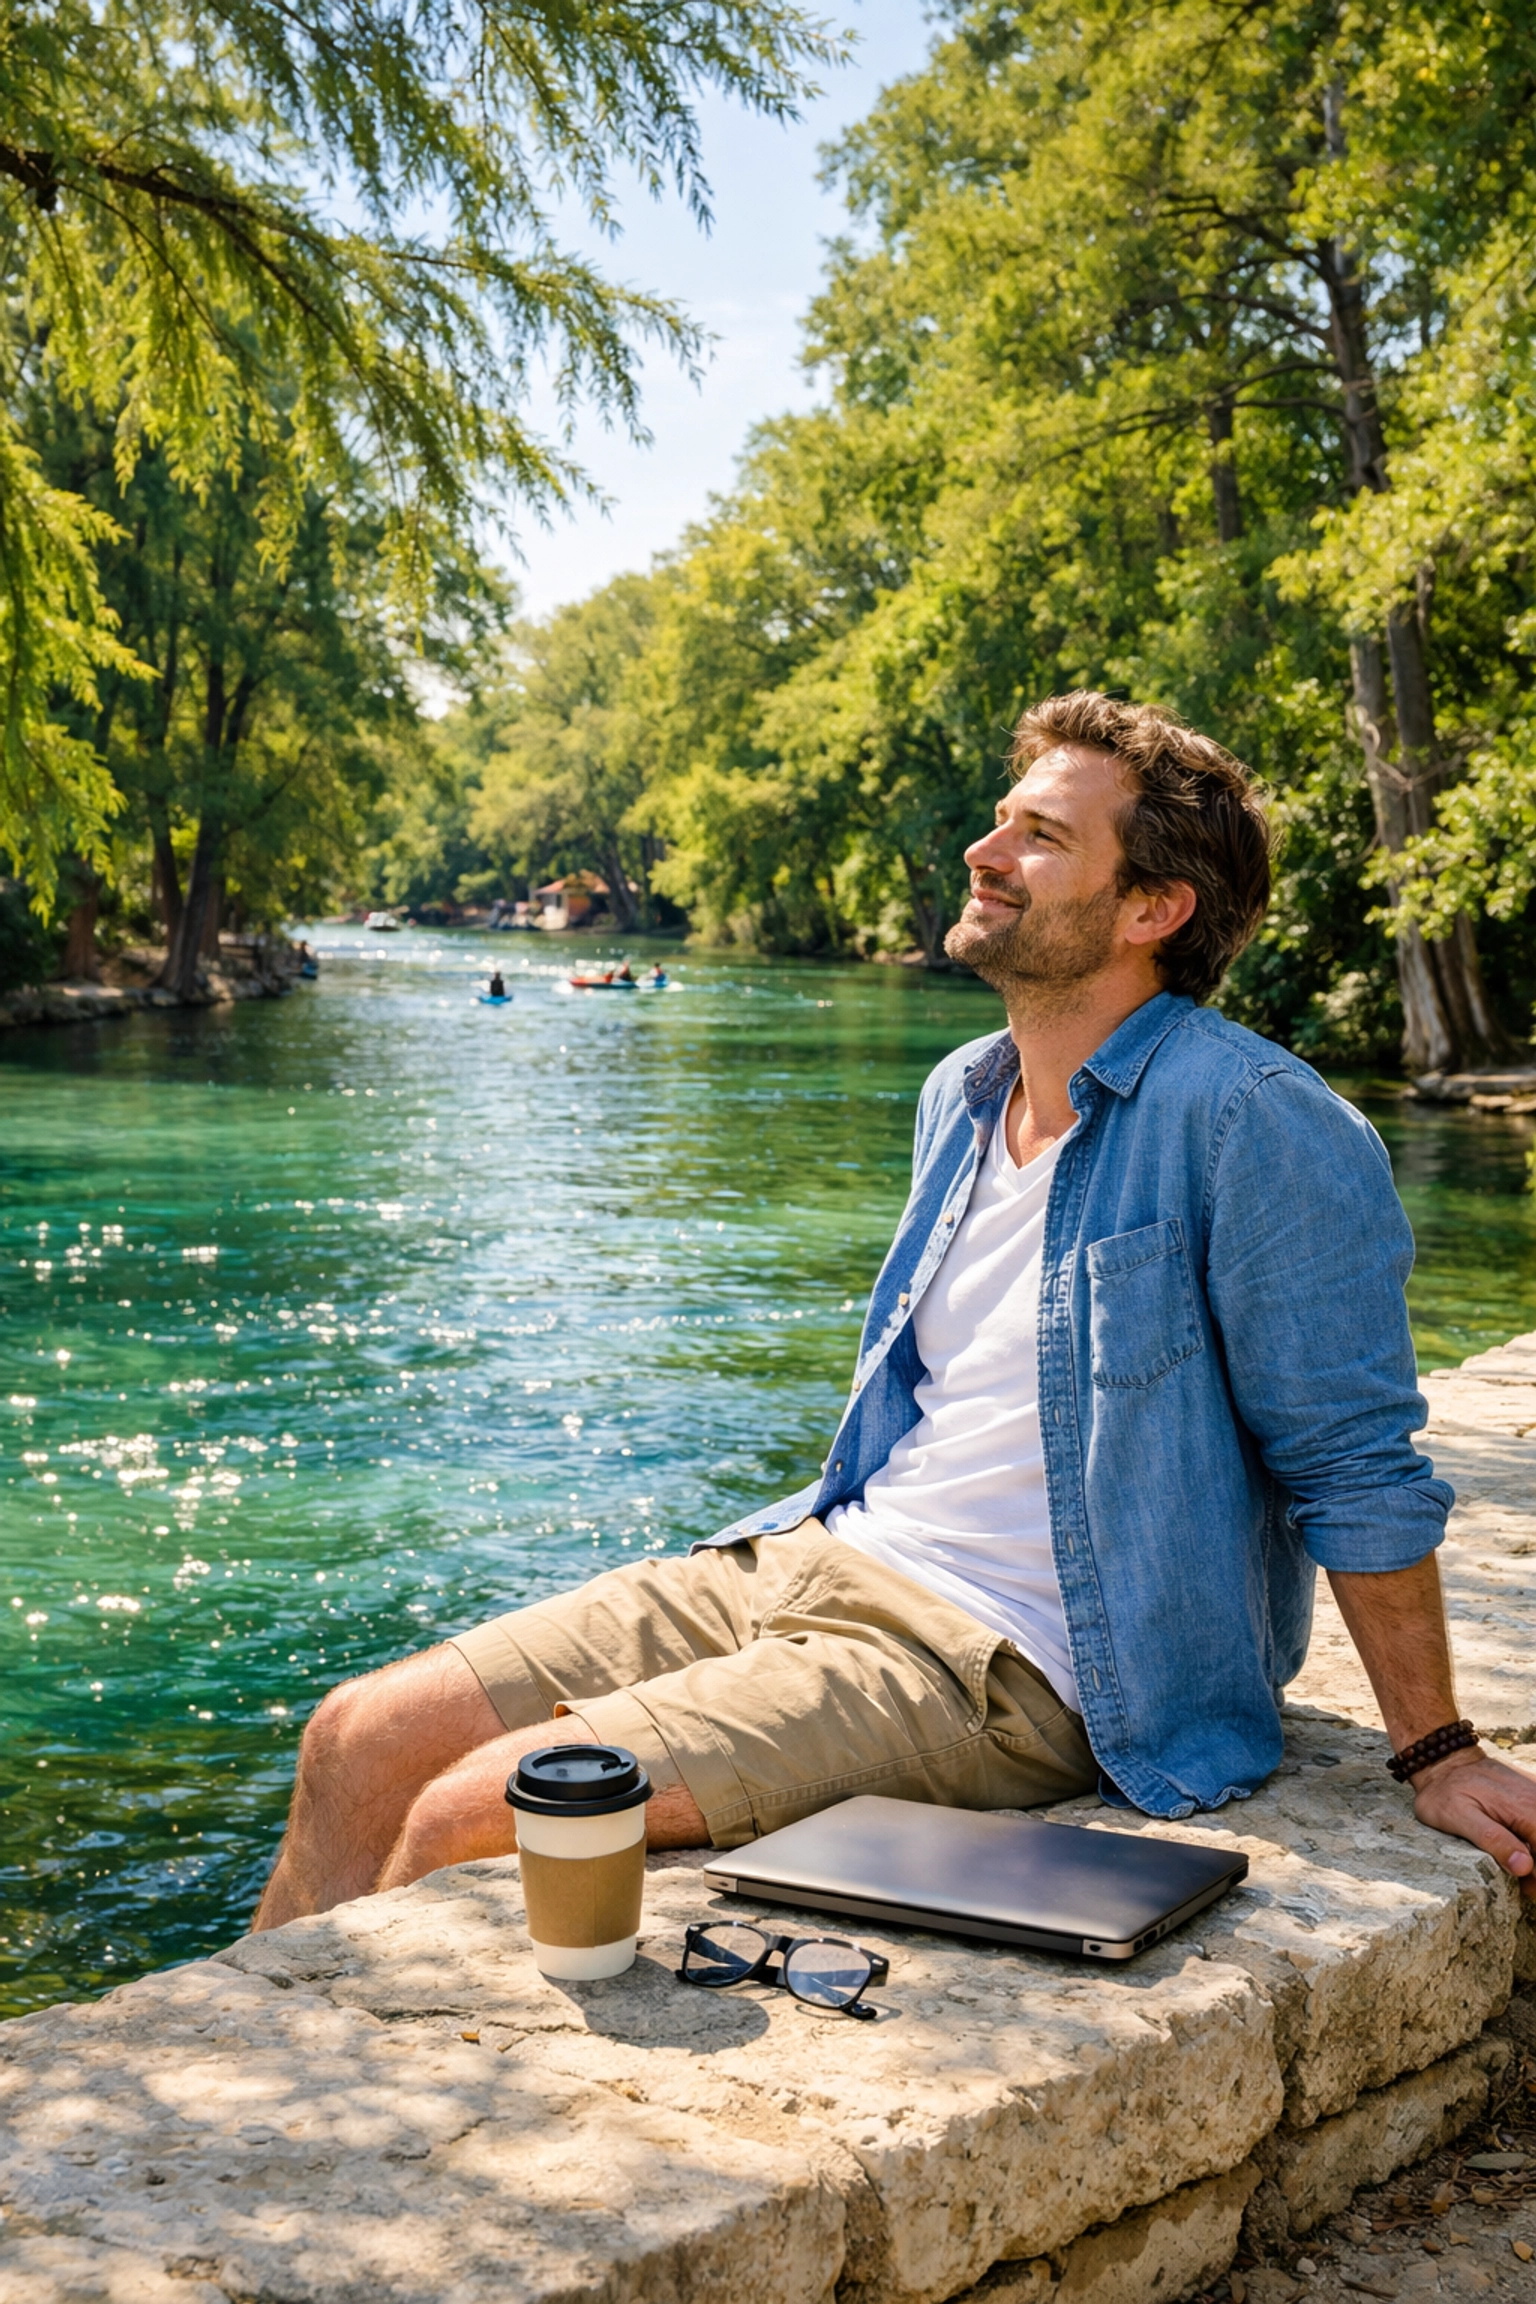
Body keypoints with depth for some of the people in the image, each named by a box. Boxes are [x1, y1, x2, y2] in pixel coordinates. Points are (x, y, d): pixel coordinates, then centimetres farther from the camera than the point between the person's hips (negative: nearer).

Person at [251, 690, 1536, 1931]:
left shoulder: (1251, 1125, -15)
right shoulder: (959, 1100, 12)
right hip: (808, 1558, 8)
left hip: (991, 1659, -8)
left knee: (472, 1818, -19)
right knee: (363, 1743, -3)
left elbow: (1358, 1469, -10)